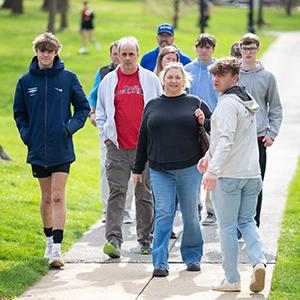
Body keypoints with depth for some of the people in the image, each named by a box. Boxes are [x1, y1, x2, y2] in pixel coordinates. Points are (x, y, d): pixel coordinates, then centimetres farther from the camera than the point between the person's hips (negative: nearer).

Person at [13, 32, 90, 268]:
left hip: (61, 150, -3)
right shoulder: (26, 81, 4)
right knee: (46, 198, 14)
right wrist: (26, 134, -1)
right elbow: (19, 112, 14)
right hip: (37, 151, 3)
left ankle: (56, 248, -14)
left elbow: (83, 107, 5)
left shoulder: (68, 78, -2)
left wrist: (70, 127, -9)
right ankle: (49, 241, 28)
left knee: (58, 197, -10)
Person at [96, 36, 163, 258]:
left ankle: (146, 239, 16)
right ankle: (113, 239, -13)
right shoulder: (109, 81, 8)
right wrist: (105, 136, 5)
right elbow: (101, 111, 16)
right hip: (117, 147, 0)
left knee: (145, 195, 7)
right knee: (116, 193, -8)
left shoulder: (151, 80, 5)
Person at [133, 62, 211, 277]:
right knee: (163, 215, -5)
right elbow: (143, 138, 15)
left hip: (189, 169, -1)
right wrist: (138, 169, 14)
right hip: (160, 171, 1)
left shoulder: (194, 103, 6)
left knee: (190, 214, 7)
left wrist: (203, 122, -11)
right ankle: (160, 263, -6)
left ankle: (192, 257, 21)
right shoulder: (153, 106, 11)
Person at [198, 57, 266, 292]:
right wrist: (209, 155, 28)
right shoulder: (248, 101, 14)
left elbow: (226, 139, -26)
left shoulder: (228, 104, -14)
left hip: (228, 175, -8)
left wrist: (213, 169, -34)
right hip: (252, 173, 8)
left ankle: (232, 280, 5)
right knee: (247, 222, 17)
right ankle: (259, 262, -6)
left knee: (227, 226, 1)